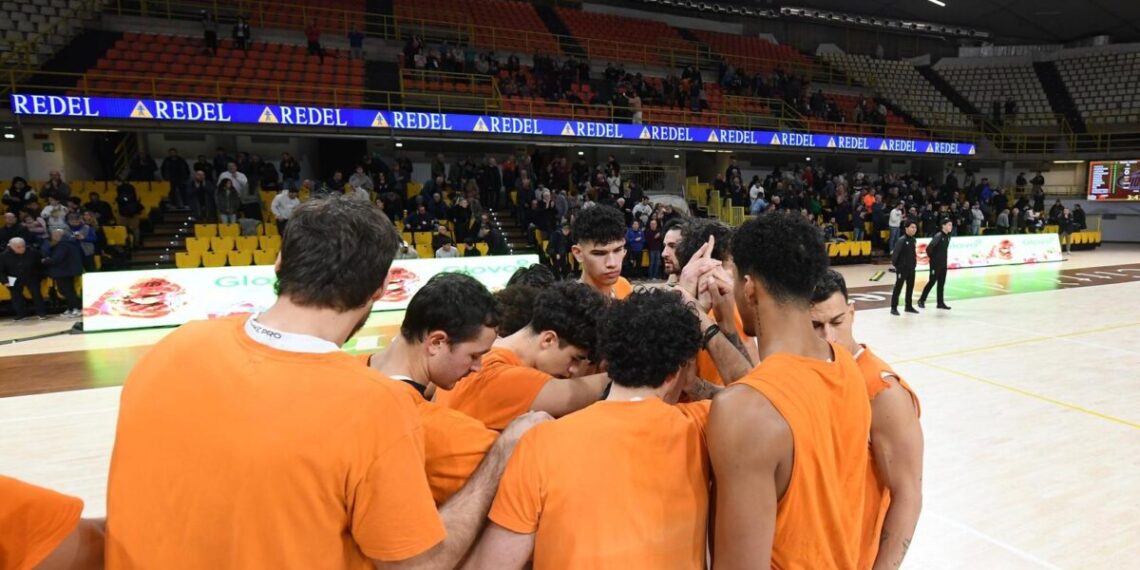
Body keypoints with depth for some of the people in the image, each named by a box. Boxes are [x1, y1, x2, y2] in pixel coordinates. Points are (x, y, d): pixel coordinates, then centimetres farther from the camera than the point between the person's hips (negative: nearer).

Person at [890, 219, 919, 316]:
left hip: (911, 268, 8)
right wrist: (893, 263, -16)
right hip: (902, 268, -8)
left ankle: (909, 306, 26)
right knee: (898, 287, -4)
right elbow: (896, 252, -20)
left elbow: (913, 252, 16)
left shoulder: (913, 240, 7)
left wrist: (915, 262, 10)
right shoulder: (902, 240, -17)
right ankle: (894, 308, 1)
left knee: (910, 287, 14)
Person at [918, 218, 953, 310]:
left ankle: (940, 303, 15)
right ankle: (921, 300, 9)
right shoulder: (938, 236, -17)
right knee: (932, 281, -2)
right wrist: (931, 257, -10)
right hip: (935, 263, -7)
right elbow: (929, 248, -23)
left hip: (943, 263, 7)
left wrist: (944, 257, 12)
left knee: (941, 283, 10)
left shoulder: (948, 236, 7)